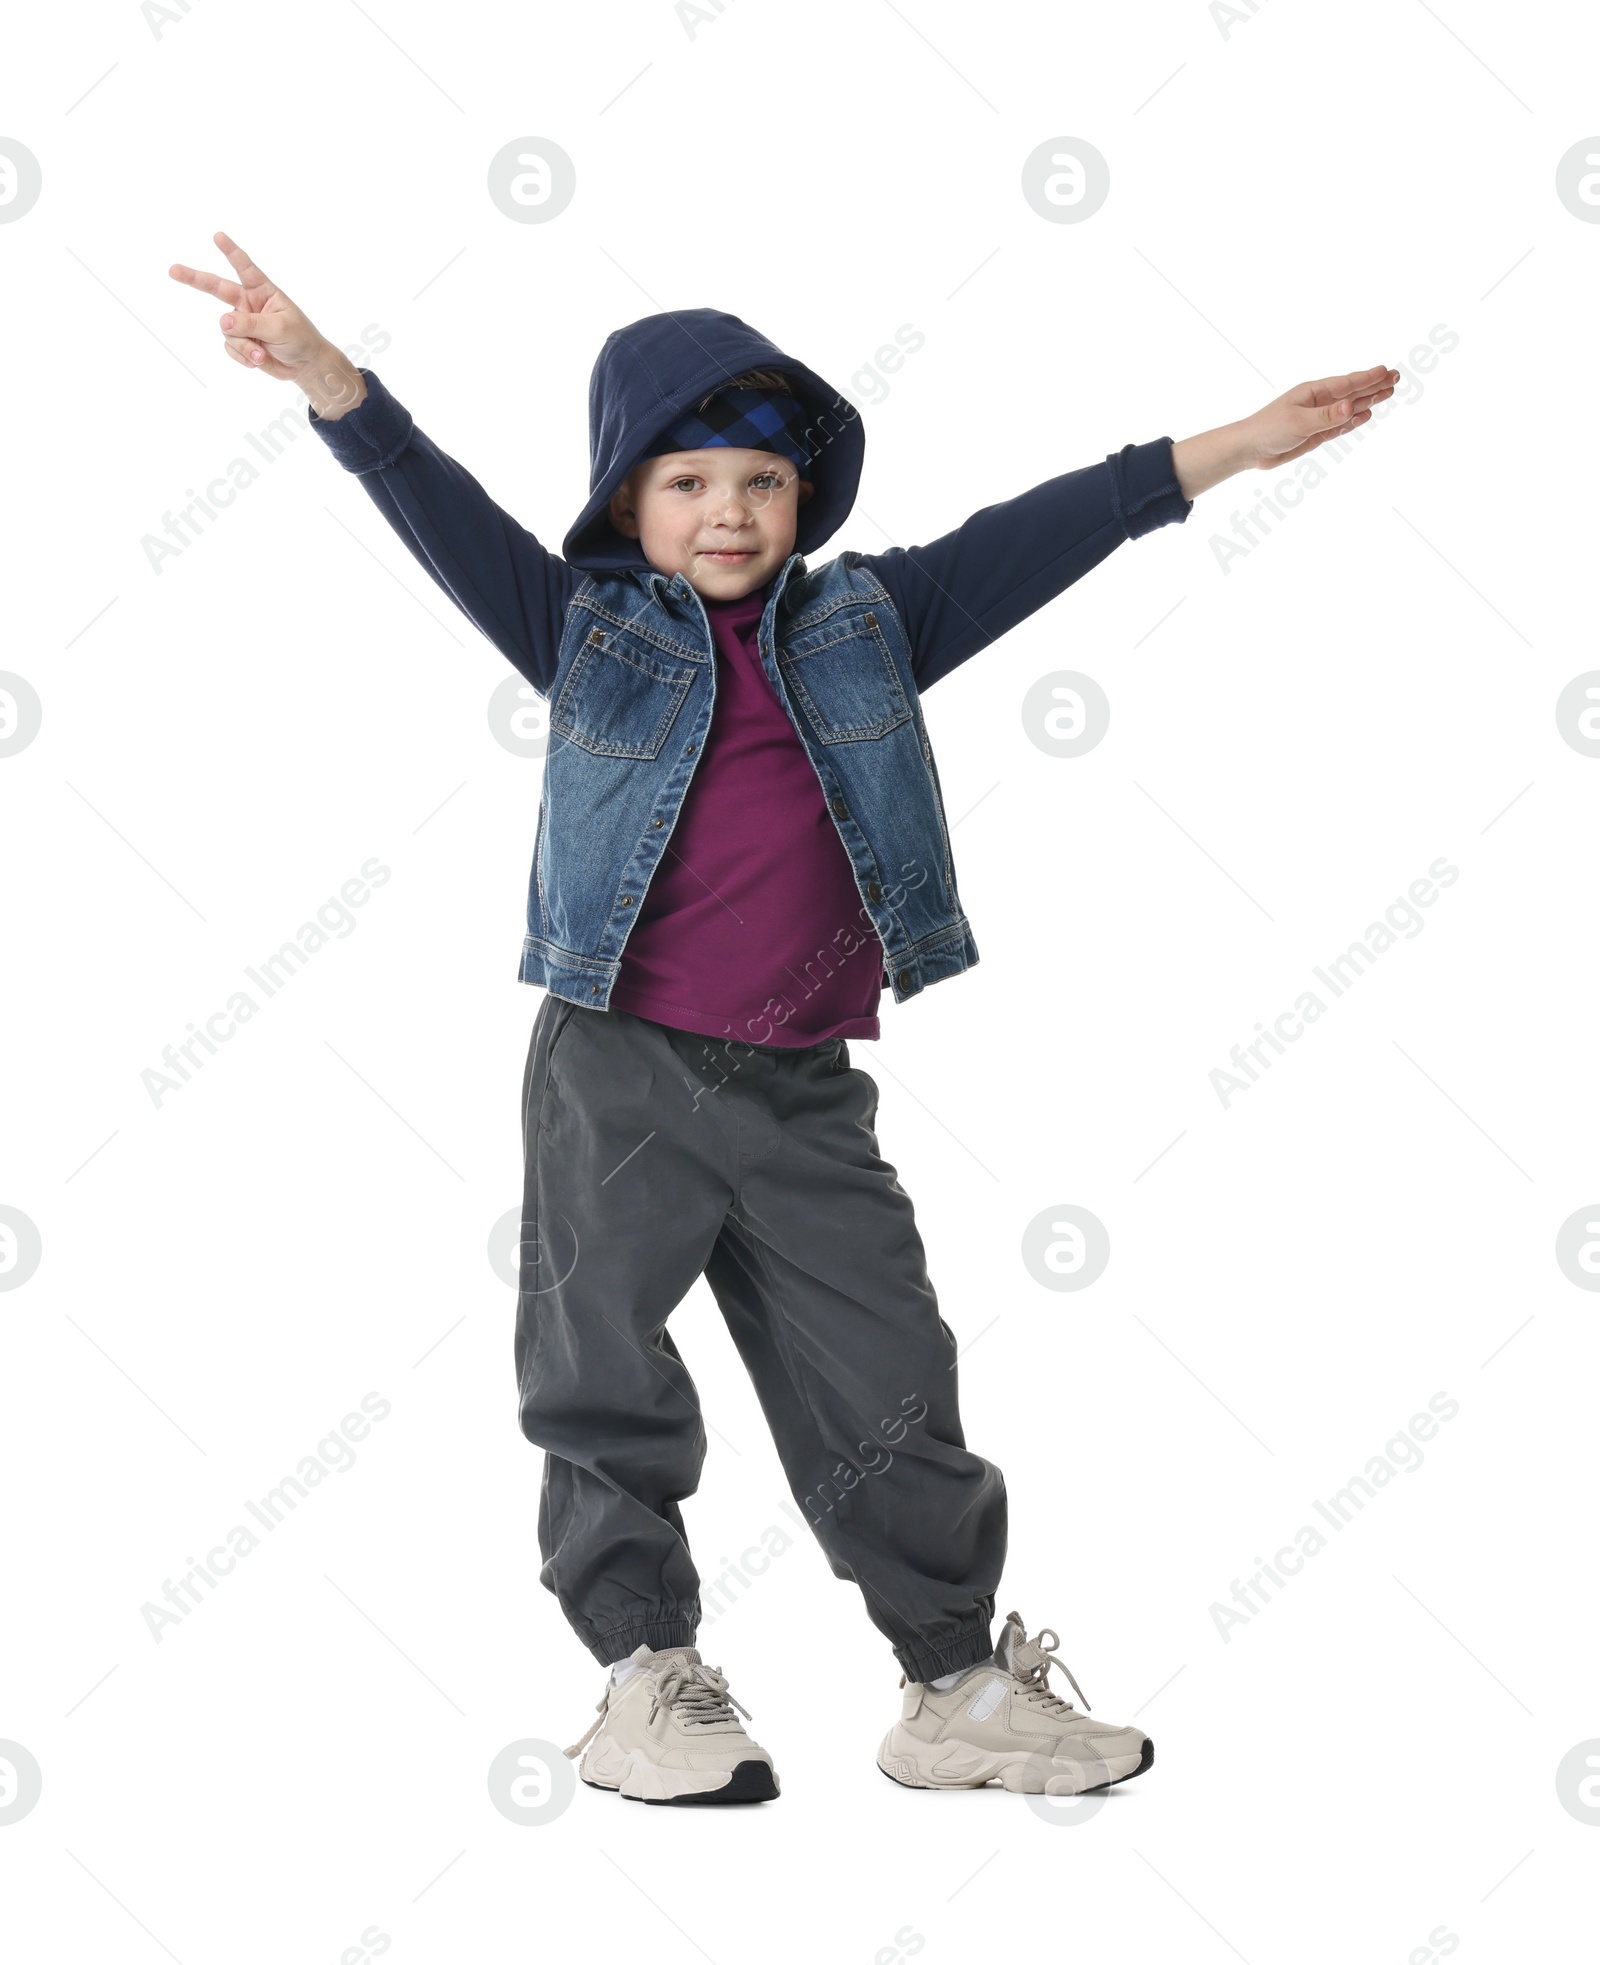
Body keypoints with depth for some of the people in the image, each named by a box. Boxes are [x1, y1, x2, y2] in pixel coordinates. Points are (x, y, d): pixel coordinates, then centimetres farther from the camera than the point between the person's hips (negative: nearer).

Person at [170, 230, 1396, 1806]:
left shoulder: (865, 626, 10)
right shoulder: (587, 628, 4)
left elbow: (1044, 533, 8)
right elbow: (439, 507, -5)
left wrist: (1237, 446, 6)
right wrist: (322, 371, -21)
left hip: (805, 1097, 2)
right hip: (617, 1082, -2)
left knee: (889, 1394, 6)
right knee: (609, 1388, 3)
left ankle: (961, 1685, 19)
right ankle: (647, 1682, 18)